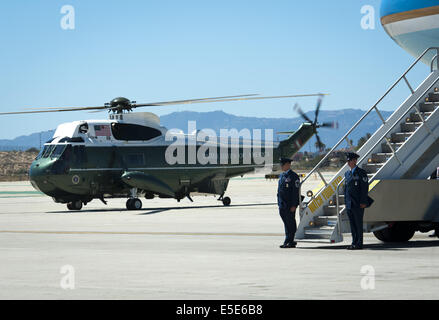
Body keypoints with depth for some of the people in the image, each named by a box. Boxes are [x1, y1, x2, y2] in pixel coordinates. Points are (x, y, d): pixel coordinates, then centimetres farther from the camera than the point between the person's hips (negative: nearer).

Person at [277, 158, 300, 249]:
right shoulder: (281, 176, 16)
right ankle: (289, 241, 15)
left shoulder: (293, 176, -9)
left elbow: (296, 191, -13)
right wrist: (279, 203, 17)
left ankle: (289, 242, -1)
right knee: (286, 223, 10)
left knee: (290, 223, -4)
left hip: (290, 205, -8)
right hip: (282, 205, 8)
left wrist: (294, 205, -18)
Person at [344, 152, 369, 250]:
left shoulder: (361, 173, -5)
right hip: (349, 204, 7)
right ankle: (354, 243, 12)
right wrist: (346, 201, 13)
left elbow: (365, 188, -9)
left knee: (358, 223, -5)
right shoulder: (347, 174, 16)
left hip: (358, 204, -7)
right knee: (352, 224, 8)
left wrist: (363, 202, -15)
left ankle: (359, 244, -3)